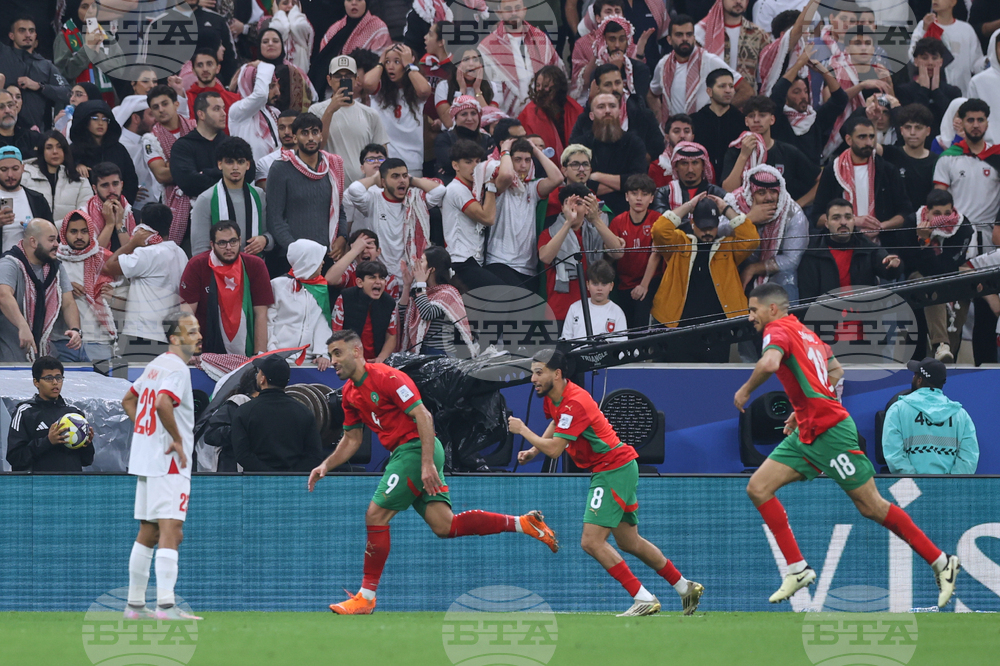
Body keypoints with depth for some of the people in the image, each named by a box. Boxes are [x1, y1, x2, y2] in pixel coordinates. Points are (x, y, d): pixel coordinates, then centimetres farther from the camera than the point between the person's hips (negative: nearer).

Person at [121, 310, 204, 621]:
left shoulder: (155, 365, 16)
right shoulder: (176, 368, -14)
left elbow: (129, 400, 27)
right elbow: (164, 404, -30)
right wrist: (177, 440, -20)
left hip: (145, 455, 10)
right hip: (169, 463, -10)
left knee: (147, 533, 14)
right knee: (170, 531, -14)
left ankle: (135, 604, 18)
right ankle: (166, 605, -23)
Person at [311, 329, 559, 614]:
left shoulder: (386, 377, -14)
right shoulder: (350, 392, 15)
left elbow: (423, 417, -19)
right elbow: (351, 439, 23)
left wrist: (427, 465, -27)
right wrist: (326, 465, 8)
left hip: (416, 448, -9)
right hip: (402, 453, 9)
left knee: (376, 516, -11)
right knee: (444, 525, -2)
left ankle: (366, 597, -5)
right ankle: (522, 523, 4)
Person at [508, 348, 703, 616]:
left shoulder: (575, 403, -24)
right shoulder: (552, 398, 6)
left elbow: (554, 450, -26)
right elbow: (556, 424, 29)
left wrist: (523, 430, -12)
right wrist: (533, 450, 13)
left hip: (614, 470, -10)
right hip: (615, 469, 10)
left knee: (592, 542, -15)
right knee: (629, 542, 17)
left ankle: (645, 599, -11)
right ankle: (686, 588, 29)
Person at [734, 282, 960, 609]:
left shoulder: (778, 330, -11)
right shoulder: (803, 331, 17)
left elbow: (770, 363, -33)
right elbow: (835, 369, 28)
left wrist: (745, 390, -16)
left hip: (831, 432, -10)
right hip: (806, 433, 10)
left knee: (872, 507, -4)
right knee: (758, 488, 0)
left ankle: (942, 563, 6)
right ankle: (798, 569, 0)